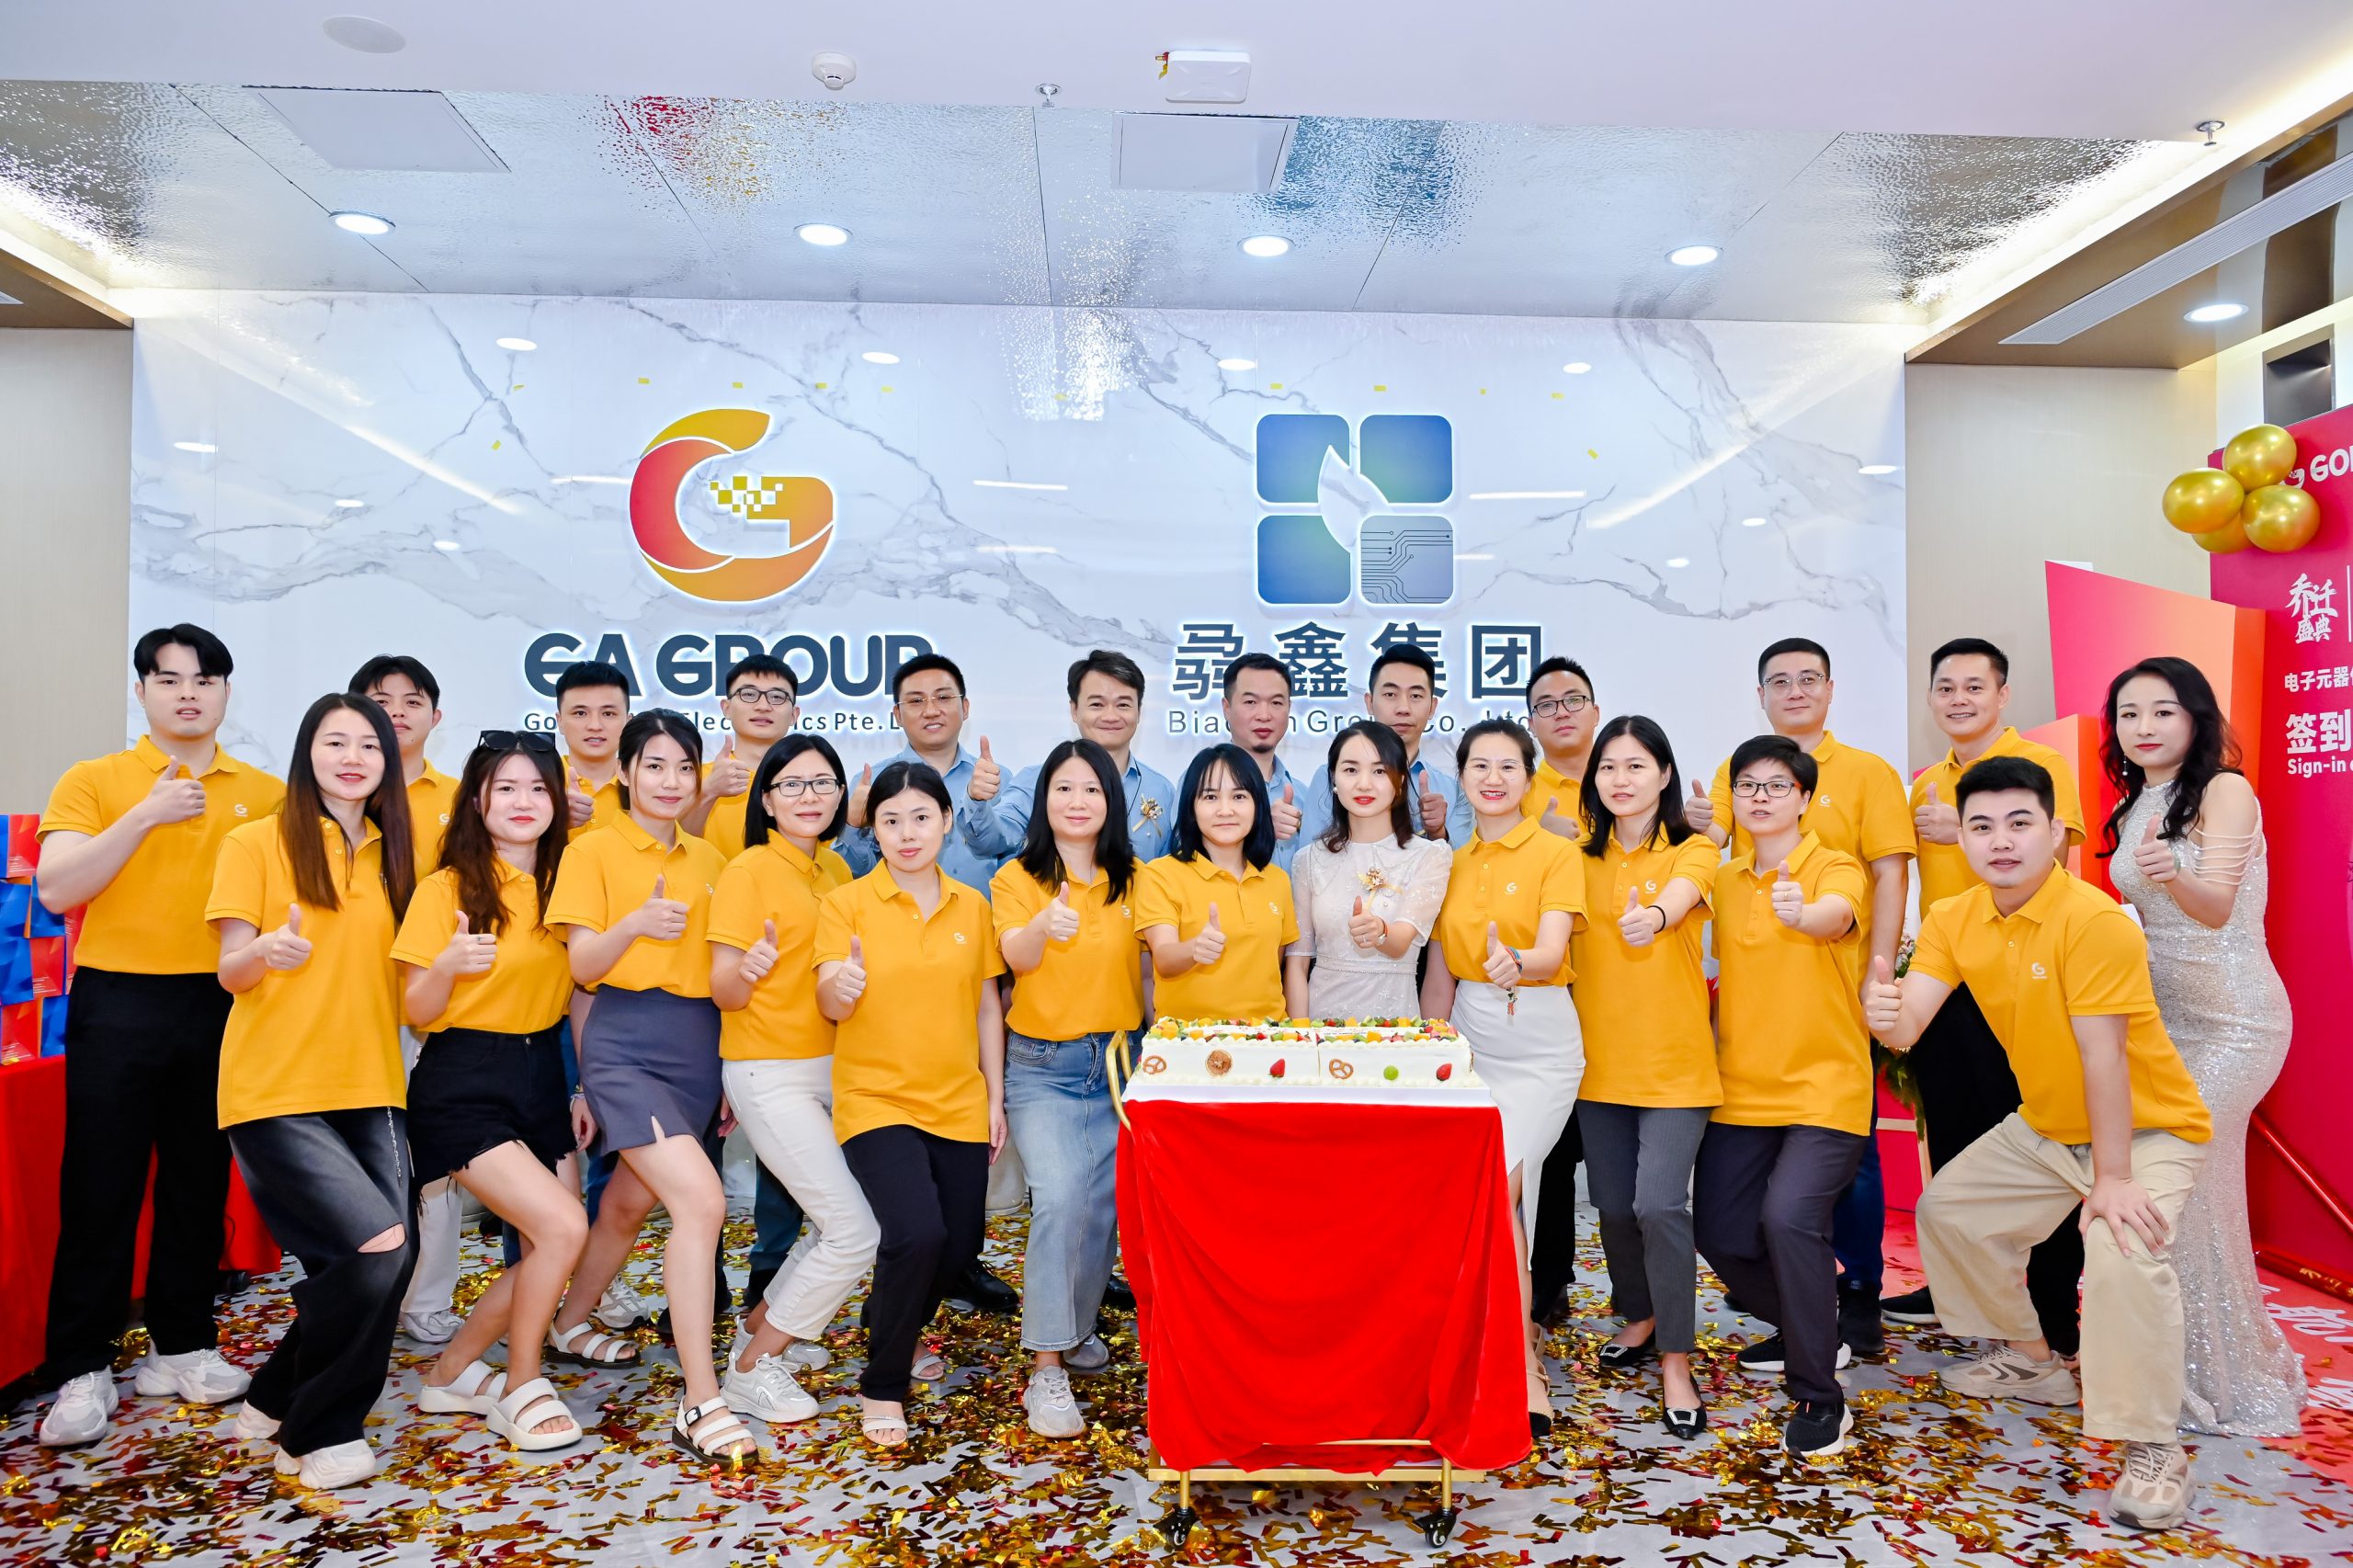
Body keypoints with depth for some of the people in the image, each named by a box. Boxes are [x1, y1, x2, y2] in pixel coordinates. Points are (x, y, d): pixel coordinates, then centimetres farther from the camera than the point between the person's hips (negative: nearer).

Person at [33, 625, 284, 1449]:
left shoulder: (264, 794, 6)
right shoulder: (94, 780, 1)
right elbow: (55, 890, -10)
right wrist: (145, 816, -17)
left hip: (221, 1006, 2)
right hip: (118, 1005, -2)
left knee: (200, 1185, 10)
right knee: (100, 1190, 2)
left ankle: (180, 1346, 24)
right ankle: (84, 1371, 13)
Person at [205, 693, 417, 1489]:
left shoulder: (391, 855, 13)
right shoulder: (256, 843, -2)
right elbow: (231, 972, -5)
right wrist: (267, 949, -27)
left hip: (369, 1088, 6)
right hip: (277, 1092, -5)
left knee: (377, 1266, -2)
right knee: (376, 1249, -19)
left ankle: (277, 1397, 25)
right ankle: (316, 1434, 4)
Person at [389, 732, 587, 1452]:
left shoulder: (562, 883, 7)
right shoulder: (448, 888, -8)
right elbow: (417, 1012, -7)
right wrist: (448, 967, -28)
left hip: (540, 1075, 6)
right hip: (463, 1085, -6)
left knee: (548, 1248, 3)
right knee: (563, 1226, -17)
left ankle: (454, 1371, 26)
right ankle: (522, 1386, 5)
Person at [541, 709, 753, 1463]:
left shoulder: (708, 861, 13)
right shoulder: (594, 849, -1)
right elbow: (582, 966, -5)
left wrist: (730, 1073, 14)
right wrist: (632, 925, -25)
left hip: (697, 1045, 6)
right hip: (624, 1041, -6)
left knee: (630, 1202, 18)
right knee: (701, 1200, -20)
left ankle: (570, 1326, 44)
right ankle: (700, 1403, -14)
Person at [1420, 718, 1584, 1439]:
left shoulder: (1556, 853, -4)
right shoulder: (1454, 864, 11)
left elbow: (1551, 952, -18)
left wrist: (1514, 963, -39)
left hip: (1539, 1042, -5)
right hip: (1470, 1038, 5)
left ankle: (1522, 1369, -5)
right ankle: (1521, 1358, 17)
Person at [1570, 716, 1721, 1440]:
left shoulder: (1692, 851, -2)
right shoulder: (1582, 859, 7)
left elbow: (1679, 896, -25)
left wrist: (1653, 914, -48)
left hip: (1675, 1063, -4)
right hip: (1601, 1061, 4)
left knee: (1660, 1204, -12)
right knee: (1614, 1205, 11)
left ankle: (1675, 1361, 4)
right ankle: (1640, 1317, 36)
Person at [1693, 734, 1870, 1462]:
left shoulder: (1837, 869, -8)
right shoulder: (1724, 881, 8)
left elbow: (1834, 916, -32)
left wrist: (1803, 912, -54)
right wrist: (1718, 1046, 8)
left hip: (1824, 1087, -6)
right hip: (1741, 1089, 6)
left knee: (1789, 1217, -24)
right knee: (1719, 1232, 6)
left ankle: (1820, 1397, -6)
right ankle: (1810, 1334, 34)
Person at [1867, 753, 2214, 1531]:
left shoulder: (2094, 921, -27)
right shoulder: (1954, 921, -8)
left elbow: (2103, 1057, -28)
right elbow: (1909, 1025, -18)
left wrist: (2113, 1179, -26)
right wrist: (1885, 1015, -43)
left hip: (2149, 1128, -7)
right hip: (2042, 1126, 7)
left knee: (2123, 1252, -30)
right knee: (1946, 1206, 12)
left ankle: (2153, 1448, -11)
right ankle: (2032, 1361, 32)